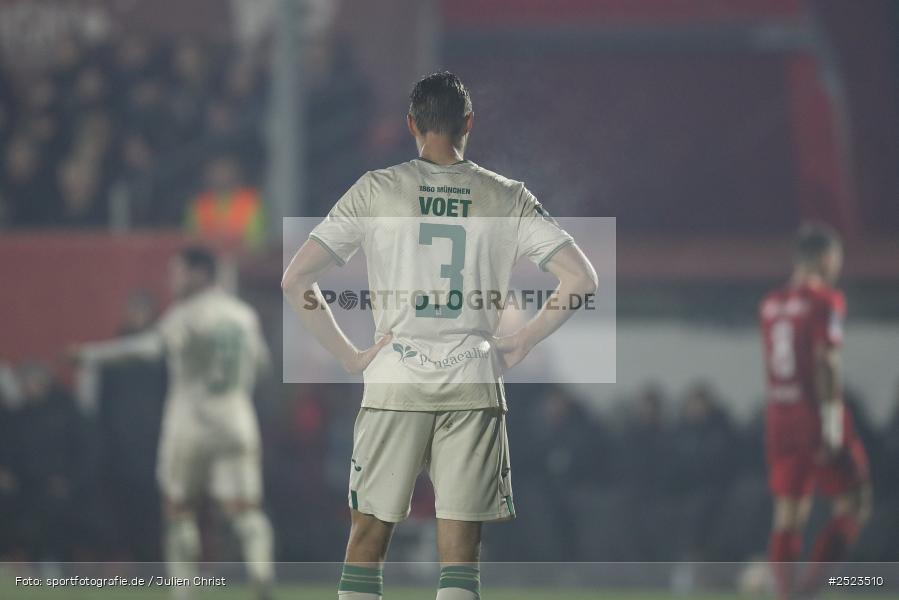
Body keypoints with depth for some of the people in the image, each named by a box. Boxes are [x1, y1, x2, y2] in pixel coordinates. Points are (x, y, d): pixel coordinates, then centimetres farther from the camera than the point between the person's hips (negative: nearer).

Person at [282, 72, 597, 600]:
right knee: (460, 547, 2)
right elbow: (582, 280, 0)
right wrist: (520, 345, 6)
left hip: (394, 382, 0)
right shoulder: (508, 198, 2)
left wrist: (350, 356, 3)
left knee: (369, 535, 8)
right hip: (474, 384, 0)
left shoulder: (377, 190, 0)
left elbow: (296, 281, -4)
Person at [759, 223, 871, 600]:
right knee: (852, 504, 3)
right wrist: (832, 423, -16)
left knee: (788, 515, 9)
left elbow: (771, 368, 14)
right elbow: (825, 364, -15)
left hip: (780, 418, 6)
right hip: (817, 416, -6)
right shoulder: (825, 302, -9)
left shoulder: (771, 305, 11)